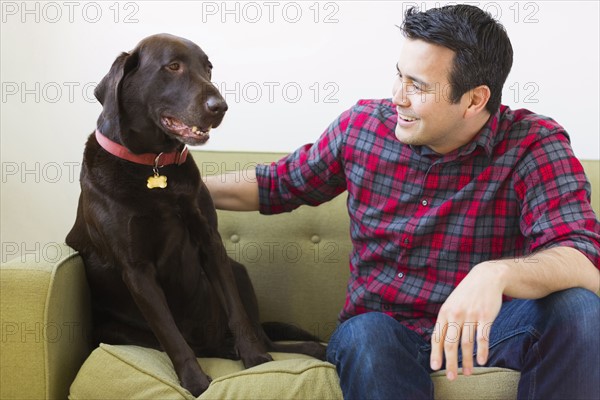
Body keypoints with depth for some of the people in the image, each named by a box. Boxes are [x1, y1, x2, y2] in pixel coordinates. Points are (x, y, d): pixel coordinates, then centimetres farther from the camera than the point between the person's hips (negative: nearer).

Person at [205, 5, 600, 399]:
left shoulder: (534, 145, -13)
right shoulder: (363, 125, -3)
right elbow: (280, 184, 15)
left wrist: (495, 274, -47)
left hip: (484, 326, 1)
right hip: (379, 322, 0)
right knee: (363, 337, -37)